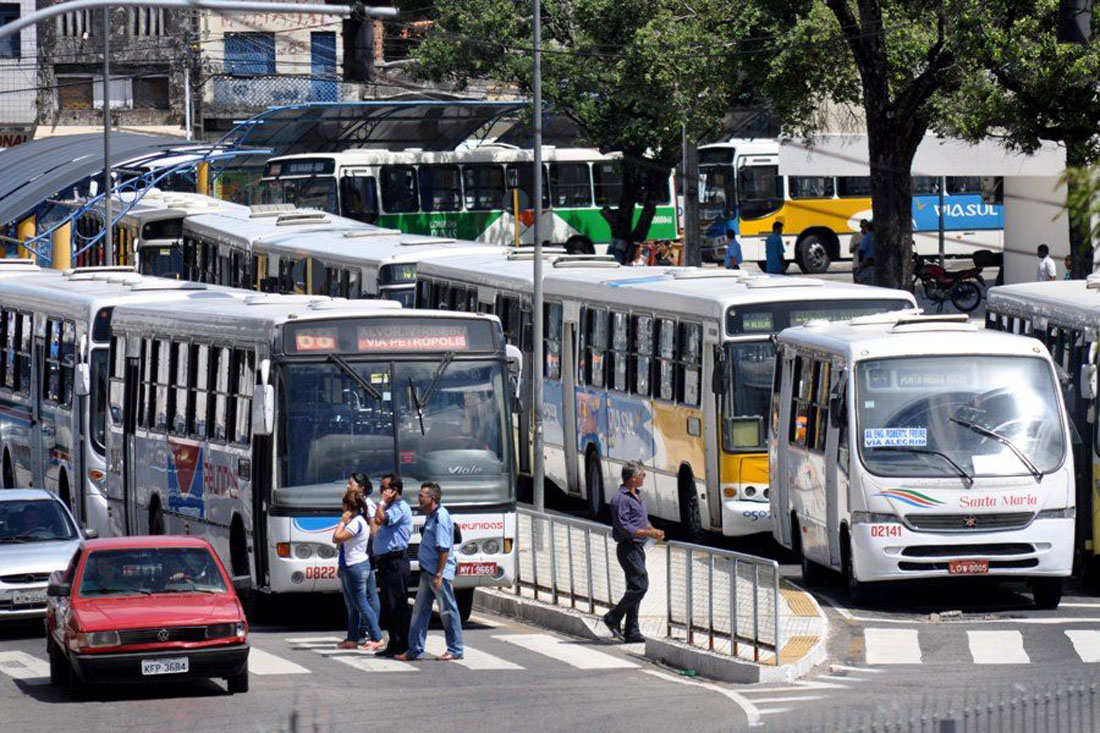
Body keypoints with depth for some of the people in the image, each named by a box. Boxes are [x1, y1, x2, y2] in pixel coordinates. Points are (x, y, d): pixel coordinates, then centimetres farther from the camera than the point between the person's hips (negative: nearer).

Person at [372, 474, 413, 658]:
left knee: (398, 605, -9)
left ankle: (403, 645, -8)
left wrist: (383, 501, -14)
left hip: (395, 560, -10)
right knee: (388, 606, 12)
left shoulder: (400, 508, -11)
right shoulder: (391, 508, 20)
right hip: (385, 561, 10)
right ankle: (394, 644, 17)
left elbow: (380, 519, -25)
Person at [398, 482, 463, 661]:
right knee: (420, 610, 10)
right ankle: (415, 650, 15)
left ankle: (455, 650, 7)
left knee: (448, 610, -1)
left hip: (440, 572, -10)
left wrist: (438, 575, -23)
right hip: (428, 571, 10)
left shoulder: (441, 517, -17)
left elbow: (444, 549, -21)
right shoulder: (432, 516, 13)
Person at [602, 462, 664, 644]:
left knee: (635, 588, 9)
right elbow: (624, 528, -20)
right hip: (628, 548, -10)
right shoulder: (621, 499, -15)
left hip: (637, 548, 10)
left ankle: (632, 632, 11)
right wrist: (648, 533, -20)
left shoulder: (637, 495, 15)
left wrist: (654, 531, 7)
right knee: (640, 585, -15)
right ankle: (613, 618, -4)